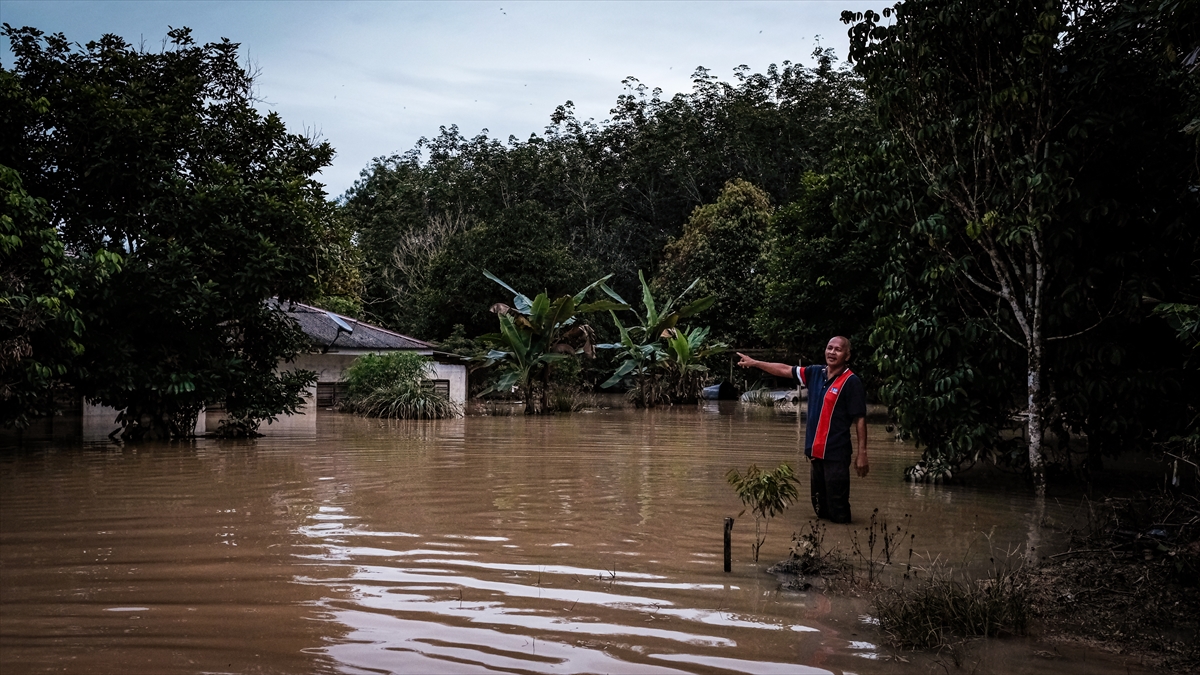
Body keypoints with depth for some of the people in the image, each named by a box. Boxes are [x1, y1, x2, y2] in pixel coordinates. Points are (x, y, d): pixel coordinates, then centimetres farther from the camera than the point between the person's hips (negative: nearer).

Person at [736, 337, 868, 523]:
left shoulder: (851, 382, -12)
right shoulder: (815, 373, 6)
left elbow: (860, 419, -13)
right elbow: (785, 370, 18)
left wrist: (862, 454, -15)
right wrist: (754, 363, 21)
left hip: (836, 453, -7)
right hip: (815, 451, 7)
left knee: (837, 508, -3)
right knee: (820, 506, 17)